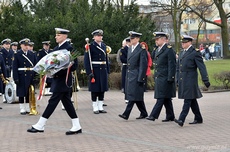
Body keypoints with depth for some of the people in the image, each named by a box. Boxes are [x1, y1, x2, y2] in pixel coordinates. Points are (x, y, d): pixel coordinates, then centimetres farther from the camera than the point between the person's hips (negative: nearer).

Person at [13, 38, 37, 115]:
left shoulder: (32, 54, 8)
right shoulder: (17, 54, -2)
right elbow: (15, 67, -6)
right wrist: (16, 78, -12)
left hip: (31, 76, 3)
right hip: (21, 77, -3)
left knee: (30, 93, 8)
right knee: (21, 93, 2)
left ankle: (28, 108, 18)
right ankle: (22, 109, 11)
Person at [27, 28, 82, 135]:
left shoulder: (69, 48, -12)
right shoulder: (56, 48, 14)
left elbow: (73, 66, -16)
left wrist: (58, 72, -22)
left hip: (63, 80, -9)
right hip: (58, 79, 9)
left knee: (53, 101, -6)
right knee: (67, 102, 10)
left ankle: (39, 126, -3)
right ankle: (77, 127, 14)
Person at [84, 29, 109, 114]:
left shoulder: (104, 46, 12)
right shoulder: (90, 46, -7)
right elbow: (86, 60, -11)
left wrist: (107, 70, 11)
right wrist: (89, 72, -17)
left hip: (103, 70, 6)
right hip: (94, 70, -6)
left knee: (102, 89, 8)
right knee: (95, 90, 1)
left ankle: (100, 107, 16)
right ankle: (95, 108, 9)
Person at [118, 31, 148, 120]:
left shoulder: (142, 50, -9)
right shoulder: (130, 49, 16)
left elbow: (143, 65, -13)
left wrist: (140, 78, -16)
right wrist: (127, 75, 17)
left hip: (136, 76, -8)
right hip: (129, 76, 8)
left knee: (133, 95, -9)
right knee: (137, 96, 11)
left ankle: (126, 114, -12)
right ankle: (144, 113, 20)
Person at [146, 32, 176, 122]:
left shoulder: (169, 50, -10)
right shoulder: (157, 50, 17)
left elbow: (172, 66, -14)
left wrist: (170, 79, -18)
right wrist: (155, 76, 19)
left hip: (165, 79, -9)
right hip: (159, 79, 9)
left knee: (161, 98, -9)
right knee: (166, 99, 12)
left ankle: (153, 115, -12)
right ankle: (170, 116, 17)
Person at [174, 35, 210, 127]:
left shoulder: (195, 52, -7)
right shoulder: (181, 53, 17)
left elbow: (202, 67, -10)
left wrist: (205, 80, -14)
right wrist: (178, 81, 21)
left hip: (190, 80, -8)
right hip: (182, 80, 8)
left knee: (188, 100, -10)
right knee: (192, 100, 13)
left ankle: (181, 120, -17)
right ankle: (198, 119, 21)